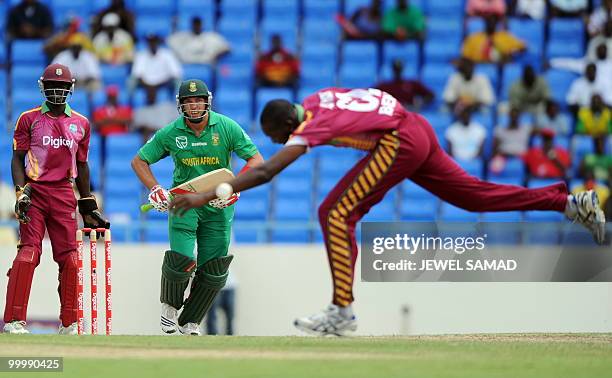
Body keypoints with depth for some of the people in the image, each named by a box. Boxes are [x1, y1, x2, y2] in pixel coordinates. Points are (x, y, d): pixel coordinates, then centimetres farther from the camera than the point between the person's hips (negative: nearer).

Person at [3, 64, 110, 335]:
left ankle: (69, 324, 9)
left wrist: (88, 206, 20)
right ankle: (14, 321, -16)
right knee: (28, 253, -15)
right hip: (35, 192, -3)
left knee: (69, 259, 0)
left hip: (64, 195, 3)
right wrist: (21, 191, -12)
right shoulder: (29, 119, 4)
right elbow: (17, 159, 3)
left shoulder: (80, 124, 13)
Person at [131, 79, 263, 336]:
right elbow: (139, 161, 4)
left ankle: (190, 322, 20)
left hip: (218, 205, 1)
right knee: (180, 260, -19)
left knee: (213, 271, 2)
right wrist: (154, 189, -11)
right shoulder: (170, 133, -6)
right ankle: (170, 305, 11)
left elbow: (256, 160, -7)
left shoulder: (227, 127, -8)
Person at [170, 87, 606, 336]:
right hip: (419, 131, 10)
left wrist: (209, 195, -24)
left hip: (399, 141, -10)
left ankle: (342, 312, -10)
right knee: (475, 195, 17)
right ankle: (573, 202, 18)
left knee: (337, 214, -9)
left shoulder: (309, 129, -15)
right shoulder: (315, 100, 7)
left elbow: (266, 173, -23)